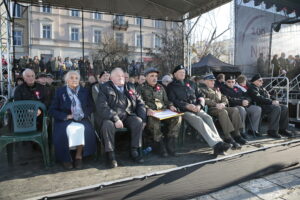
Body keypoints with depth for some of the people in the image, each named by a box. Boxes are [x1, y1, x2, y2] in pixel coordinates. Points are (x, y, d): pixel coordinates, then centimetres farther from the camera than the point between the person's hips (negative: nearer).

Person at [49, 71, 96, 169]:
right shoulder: (60, 91, 9)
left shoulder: (84, 91, 14)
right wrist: (66, 116, -10)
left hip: (80, 119, 1)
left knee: (84, 128, -32)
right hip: (64, 119, -1)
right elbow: (52, 110, 5)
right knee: (66, 130, -34)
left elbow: (90, 107, 14)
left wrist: (82, 114, -7)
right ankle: (66, 158, -12)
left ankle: (79, 156, -15)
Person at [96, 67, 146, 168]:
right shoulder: (105, 88, -1)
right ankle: (110, 155, -17)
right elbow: (102, 107, -14)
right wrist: (115, 119, -25)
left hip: (127, 116, 4)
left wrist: (142, 117, -4)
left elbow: (140, 102, 13)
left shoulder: (130, 88, 13)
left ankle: (135, 150, -8)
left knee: (138, 122, -23)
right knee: (108, 125, -34)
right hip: (109, 117, -3)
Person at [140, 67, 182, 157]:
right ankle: (160, 145, -21)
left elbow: (166, 100, 28)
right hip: (151, 113, -4)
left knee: (177, 117, -23)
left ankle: (170, 143, -16)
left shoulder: (160, 87, 25)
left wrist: (170, 106, 6)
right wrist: (147, 109, -22)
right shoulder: (142, 88, 9)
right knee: (154, 120, -39)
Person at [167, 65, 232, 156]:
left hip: (196, 109, 5)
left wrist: (199, 105, -3)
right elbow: (173, 100, -5)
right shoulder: (171, 86, 10)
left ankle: (218, 143, -33)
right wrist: (187, 106, -18)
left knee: (208, 118, -24)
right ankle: (216, 144, -37)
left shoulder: (189, 83, 24)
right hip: (183, 111, -4)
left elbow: (199, 95, 20)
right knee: (198, 120, -30)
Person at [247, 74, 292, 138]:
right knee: (277, 108, -30)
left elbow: (268, 96, 26)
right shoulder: (252, 88, -6)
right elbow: (259, 98, -19)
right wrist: (271, 102, -20)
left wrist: (275, 100, 5)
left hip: (267, 104, 10)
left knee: (284, 108, -2)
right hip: (260, 106, -10)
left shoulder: (261, 87, 25)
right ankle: (272, 131, -28)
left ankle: (282, 129, 3)